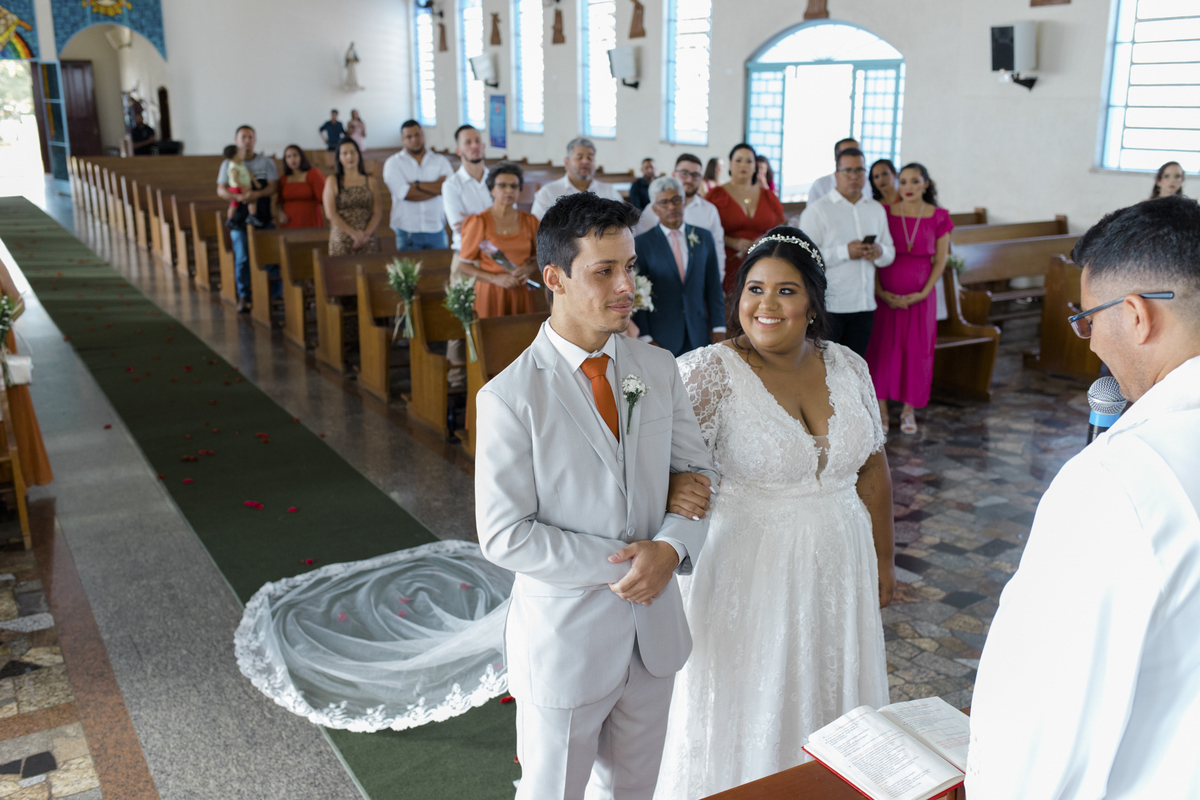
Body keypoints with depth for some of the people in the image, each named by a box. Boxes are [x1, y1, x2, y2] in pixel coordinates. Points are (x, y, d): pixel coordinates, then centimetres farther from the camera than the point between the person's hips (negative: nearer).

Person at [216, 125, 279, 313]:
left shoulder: (266, 162, 5)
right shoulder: (228, 164, 6)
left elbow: (274, 186, -3)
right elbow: (221, 190, 0)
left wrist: (257, 194, -22)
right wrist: (238, 197, -20)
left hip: (264, 216, 0)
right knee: (242, 258, -2)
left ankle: (277, 289, 10)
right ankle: (243, 297, 4)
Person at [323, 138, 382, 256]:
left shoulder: (371, 182, 11)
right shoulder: (332, 182, 7)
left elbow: (378, 213, 5)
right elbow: (331, 213, -2)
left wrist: (366, 234, -11)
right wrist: (353, 233, -11)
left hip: (367, 242, 1)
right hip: (340, 241, -1)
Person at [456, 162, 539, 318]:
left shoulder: (529, 221, 9)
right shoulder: (479, 222, -1)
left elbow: (538, 258, 17)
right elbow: (463, 266, -2)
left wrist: (529, 269, -6)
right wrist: (495, 278, -14)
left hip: (522, 294, 3)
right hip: (490, 294, -3)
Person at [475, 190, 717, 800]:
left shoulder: (658, 368, -1)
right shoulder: (510, 398, -18)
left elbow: (697, 470, 4)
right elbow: (503, 536, -18)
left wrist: (671, 547, -16)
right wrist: (619, 562, -21)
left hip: (654, 630, 5)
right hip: (564, 636, -5)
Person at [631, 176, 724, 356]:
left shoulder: (704, 238, 9)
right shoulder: (641, 244, -1)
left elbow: (714, 287, 10)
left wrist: (719, 327, 3)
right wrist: (645, 339, -8)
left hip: (699, 336, 3)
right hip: (661, 339, -3)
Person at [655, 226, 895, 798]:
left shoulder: (847, 367, 1)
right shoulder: (710, 372, -14)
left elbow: (871, 467, 9)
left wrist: (883, 558, 13)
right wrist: (673, 489, -44)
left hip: (836, 567, 5)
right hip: (749, 573, -4)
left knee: (827, 698, 19)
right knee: (747, 712, 9)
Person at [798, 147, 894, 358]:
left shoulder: (877, 210, 17)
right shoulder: (817, 210, -3)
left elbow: (890, 253, 18)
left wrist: (880, 252, -6)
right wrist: (845, 252, -20)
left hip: (864, 306, 5)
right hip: (828, 307, -5)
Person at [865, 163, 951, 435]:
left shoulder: (938, 217, 1)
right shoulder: (884, 213, -1)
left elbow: (940, 261, 2)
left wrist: (922, 293, -8)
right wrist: (879, 291, -10)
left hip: (920, 297, 1)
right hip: (886, 294, -1)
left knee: (917, 350, 5)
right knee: (881, 348, 1)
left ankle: (909, 410, 18)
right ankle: (881, 410, 12)